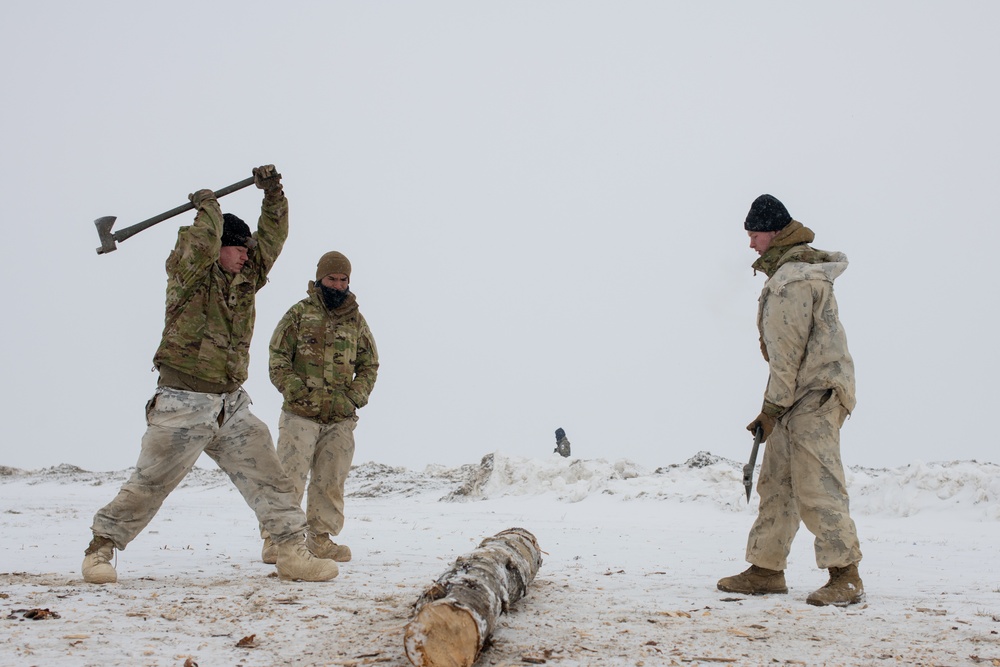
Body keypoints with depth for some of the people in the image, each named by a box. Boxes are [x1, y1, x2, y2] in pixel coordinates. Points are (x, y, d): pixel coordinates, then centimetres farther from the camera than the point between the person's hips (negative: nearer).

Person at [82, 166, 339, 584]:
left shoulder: (246, 279, 13)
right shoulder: (186, 275, -5)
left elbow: (272, 238, 13)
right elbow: (202, 245, -26)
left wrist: (272, 193, 1)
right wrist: (208, 208, -9)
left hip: (231, 404, 6)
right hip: (184, 404, -6)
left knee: (268, 478, 2)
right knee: (150, 482, -1)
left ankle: (293, 553, 7)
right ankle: (101, 548, 15)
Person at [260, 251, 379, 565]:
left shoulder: (356, 320, 12)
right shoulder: (300, 313, 3)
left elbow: (369, 364, 16)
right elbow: (278, 358, 1)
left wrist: (354, 397, 1)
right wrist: (298, 392, -11)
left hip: (341, 418, 4)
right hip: (300, 415, -3)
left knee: (331, 481, 8)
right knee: (289, 477, -8)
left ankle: (320, 539, 19)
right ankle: (274, 540, 1)